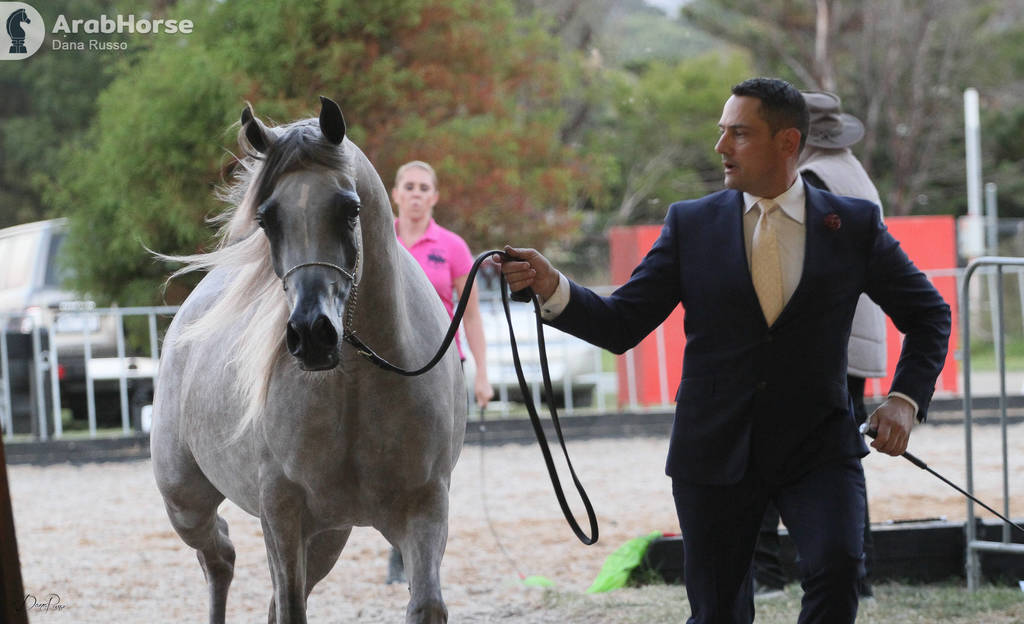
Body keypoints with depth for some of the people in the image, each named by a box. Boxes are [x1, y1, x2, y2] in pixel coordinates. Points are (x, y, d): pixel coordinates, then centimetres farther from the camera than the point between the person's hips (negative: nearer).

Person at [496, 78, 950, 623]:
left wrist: (906, 399, -2)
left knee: (837, 568, -24)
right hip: (715, 451, 1)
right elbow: (621, 324, 1)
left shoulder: (855, 226, 3)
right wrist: (552, 288, -16)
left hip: (818, 447, -1)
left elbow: (928, 313, 13)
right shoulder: (691, 225, 4)